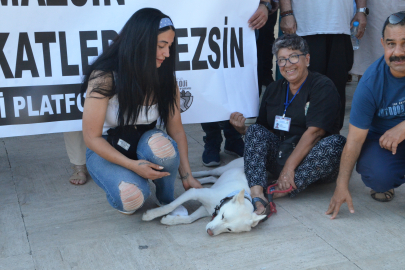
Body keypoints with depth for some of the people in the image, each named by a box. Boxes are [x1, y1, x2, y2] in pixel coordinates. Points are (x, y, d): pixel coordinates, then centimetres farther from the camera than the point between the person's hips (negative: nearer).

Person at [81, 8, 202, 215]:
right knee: (131, 197, -34)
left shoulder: (164, 77, -9)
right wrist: (133, 165, -28)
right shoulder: (104, 77, -21)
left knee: (161, 144, -35)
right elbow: (92, 137, -18)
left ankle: (167, 201, -6)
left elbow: (176, 129, -5)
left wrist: (186, 176, -10)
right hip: (107, 151, -3)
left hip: (146, 145, 3)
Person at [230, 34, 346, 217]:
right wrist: (242, 128, -9)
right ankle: (256, 193, -37)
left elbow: (313, 132, -17)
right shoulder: (273, 90, 12)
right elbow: (260, 131, 13)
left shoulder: (323, 87, -6)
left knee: (335, 142, -31)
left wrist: (290, 166, -25)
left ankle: (281, 191, -36)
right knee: (255, 131, -16)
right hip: (280, 156, 4)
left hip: (313, 159, -4)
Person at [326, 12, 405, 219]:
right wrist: (342, 186, -21)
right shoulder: (371, 83, -22)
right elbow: (355, 139, -20)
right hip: (382, 137, -1)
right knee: (377, 177, -29)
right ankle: (384, 184, 9)